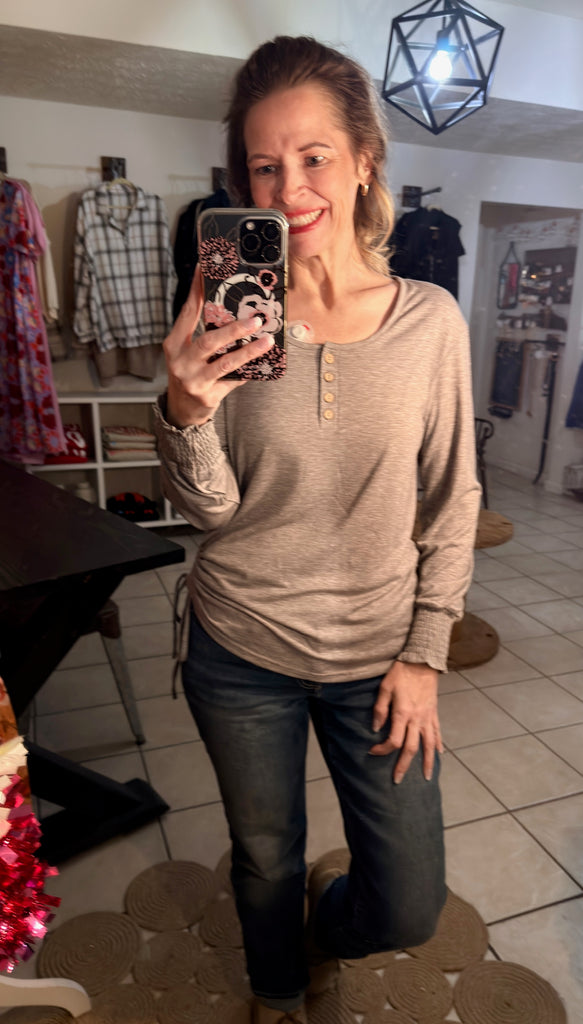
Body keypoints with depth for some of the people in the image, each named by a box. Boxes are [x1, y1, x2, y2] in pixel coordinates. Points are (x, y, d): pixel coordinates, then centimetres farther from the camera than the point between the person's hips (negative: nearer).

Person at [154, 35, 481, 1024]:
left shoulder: (431, 319, -8)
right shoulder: (229, 321, -9)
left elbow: (453, 500, -2)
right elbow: (208, 509, -9)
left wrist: (424, 655, -3)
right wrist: (185, 411, -29)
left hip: (378, 655, 1)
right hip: (240, 652, 0)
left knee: (409, 909, 13)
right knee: (266, 861, 22)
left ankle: (324, 926, 52)